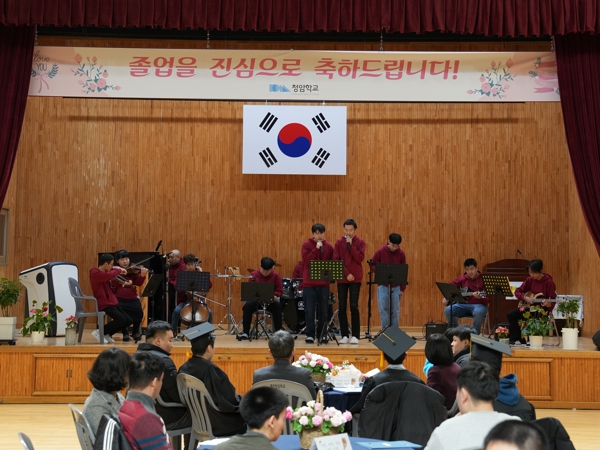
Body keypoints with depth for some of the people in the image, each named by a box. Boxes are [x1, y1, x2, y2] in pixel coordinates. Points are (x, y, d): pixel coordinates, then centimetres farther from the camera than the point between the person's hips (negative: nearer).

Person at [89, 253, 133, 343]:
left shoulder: (104, 273, 15)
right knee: (121, 319, -27)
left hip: (112, 302, 10)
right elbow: (110, 275, -32)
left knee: (129, 321, 2)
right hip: (104, 304, -10)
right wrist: (119, 270, -12)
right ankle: (99, 332, -10)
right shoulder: (95, 273, -14)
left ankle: (107, 334, 13)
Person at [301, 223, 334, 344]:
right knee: (309, 311, -2)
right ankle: (310, 335, 4)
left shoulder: (328, 246, 8)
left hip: (324, 284, 2)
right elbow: (305, 261, -12)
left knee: (323, 311, 5)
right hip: (309, 283, -2)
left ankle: (322, 334, 13)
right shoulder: (307, 245, 0)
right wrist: (316, 249, -17)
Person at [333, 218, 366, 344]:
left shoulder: (360, 242, 2)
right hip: (342, 278, 2)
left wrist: (351, 245, -15)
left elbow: (360, 258, -10)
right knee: (341, 307, 1)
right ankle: (344, 335, 7)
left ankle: (355, 335, -2)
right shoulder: (339, 242, 4)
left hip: (355, 279, -2)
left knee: (354, 307, -6)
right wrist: (346, 273, -10)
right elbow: (336, 261, -1)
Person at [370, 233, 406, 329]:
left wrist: (402, 289, 2)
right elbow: (372, 265, 5)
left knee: (395, 311, 3)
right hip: (383, 286, -1)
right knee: (383, 309, -2)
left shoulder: (401, 253, -2)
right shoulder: (381, 251, -5)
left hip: (396, 287, 1)